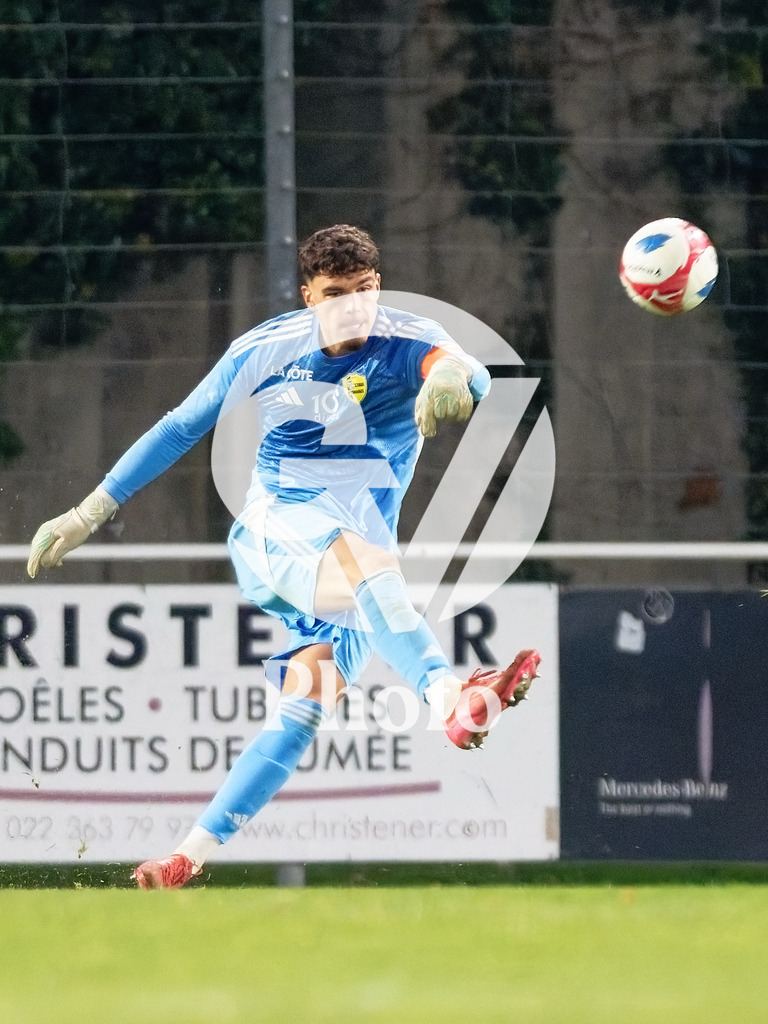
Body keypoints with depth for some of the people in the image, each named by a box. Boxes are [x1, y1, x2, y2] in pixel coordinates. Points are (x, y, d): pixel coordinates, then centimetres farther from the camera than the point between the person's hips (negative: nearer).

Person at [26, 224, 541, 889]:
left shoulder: (406, 343, -6)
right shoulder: (269, 349, -2)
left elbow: (470, 372, -31)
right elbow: (181, 429, 9)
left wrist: (451, 374, -58)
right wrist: (89, 514, 10)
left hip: (357, 570, 2)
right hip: (272, 530, -2)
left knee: (307, 701, -19)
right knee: (360, 553, -36)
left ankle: (191, 856, -17)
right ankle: (449, 697, -60)